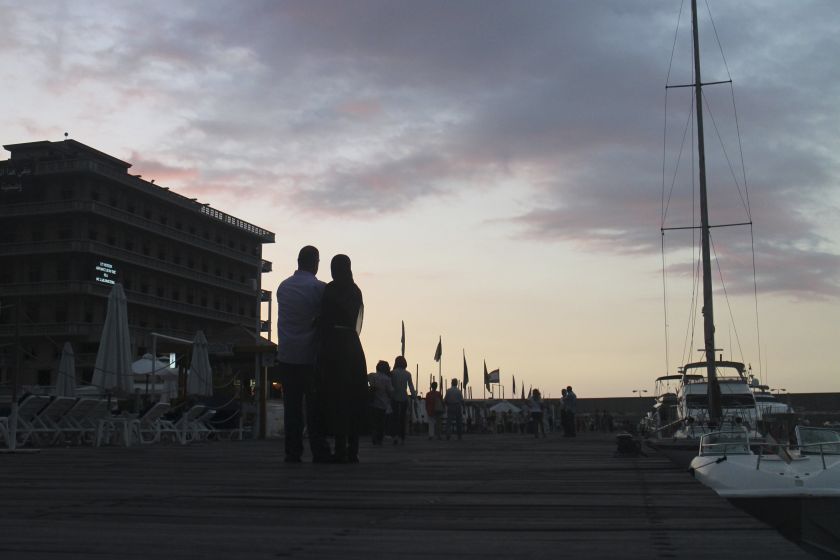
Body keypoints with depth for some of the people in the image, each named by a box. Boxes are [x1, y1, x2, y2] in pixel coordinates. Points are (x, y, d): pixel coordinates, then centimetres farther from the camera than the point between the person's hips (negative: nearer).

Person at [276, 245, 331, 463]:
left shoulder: (283, 286, 10)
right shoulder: (318, 287, -7)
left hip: (286, 356, 4)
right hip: (310, 357, -4)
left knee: (291, 407, 5)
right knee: (314, 408, 0)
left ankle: (292, 453, 4)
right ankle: (319, 453, -1)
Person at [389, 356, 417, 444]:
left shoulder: (392, 373, -4)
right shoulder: (407, 374, 1)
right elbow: (411, 387, -1)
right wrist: (414, 397, 4)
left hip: (395, 398, -1)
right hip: (404, 398, 1)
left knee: (396, 417, 4)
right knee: (403, 418, 10)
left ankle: (396, 435, -17)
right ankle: (402, 438, 10)